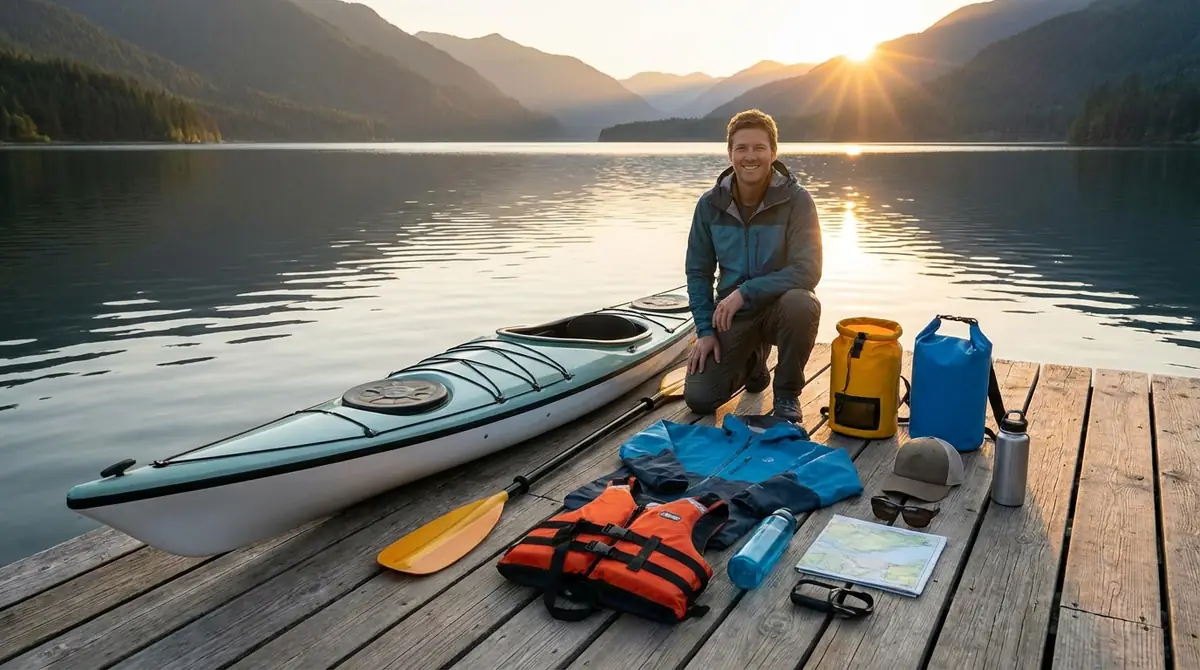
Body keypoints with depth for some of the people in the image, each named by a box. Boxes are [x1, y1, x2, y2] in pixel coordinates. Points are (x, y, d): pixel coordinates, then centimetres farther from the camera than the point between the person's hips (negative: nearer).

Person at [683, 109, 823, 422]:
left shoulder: (796, 200, -15)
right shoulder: (710, 204, -6)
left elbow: (807, 271, -22)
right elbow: (698, 272, 2)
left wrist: (744, 292, -27)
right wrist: (705, 329, -7)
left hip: (780, 304, -2)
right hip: (732, 310, 2)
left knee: (802, 303, -39)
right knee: (698, 398, -11)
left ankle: (787, 394, -10)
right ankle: (752, 362, 24)